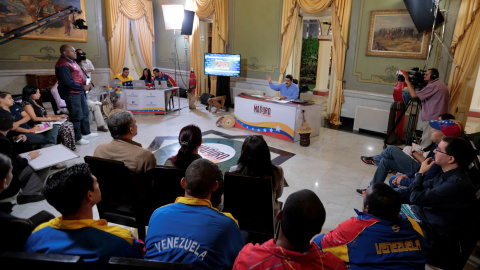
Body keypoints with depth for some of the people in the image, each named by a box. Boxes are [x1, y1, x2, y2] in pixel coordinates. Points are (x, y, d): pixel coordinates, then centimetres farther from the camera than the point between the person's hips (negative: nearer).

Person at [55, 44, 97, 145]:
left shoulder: (72, 61, 14)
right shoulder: (63, 65, -19)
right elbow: (68, 82, -24)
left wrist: (86, 83, 5)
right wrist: (83, 87, -17)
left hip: (79, 92, 11)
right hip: (71, 93, -11)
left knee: (85, 112, 19)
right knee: (77, 115, -3)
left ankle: (86, 133, 34)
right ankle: (77, 138, 9)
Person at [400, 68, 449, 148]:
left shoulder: (433, 86, -16)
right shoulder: (441, 84, 17)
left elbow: (414, 95, -18)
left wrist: (407, 81, -10)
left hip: (432, 119, -10)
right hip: (441, 117, 10)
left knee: (425, 145, -8)